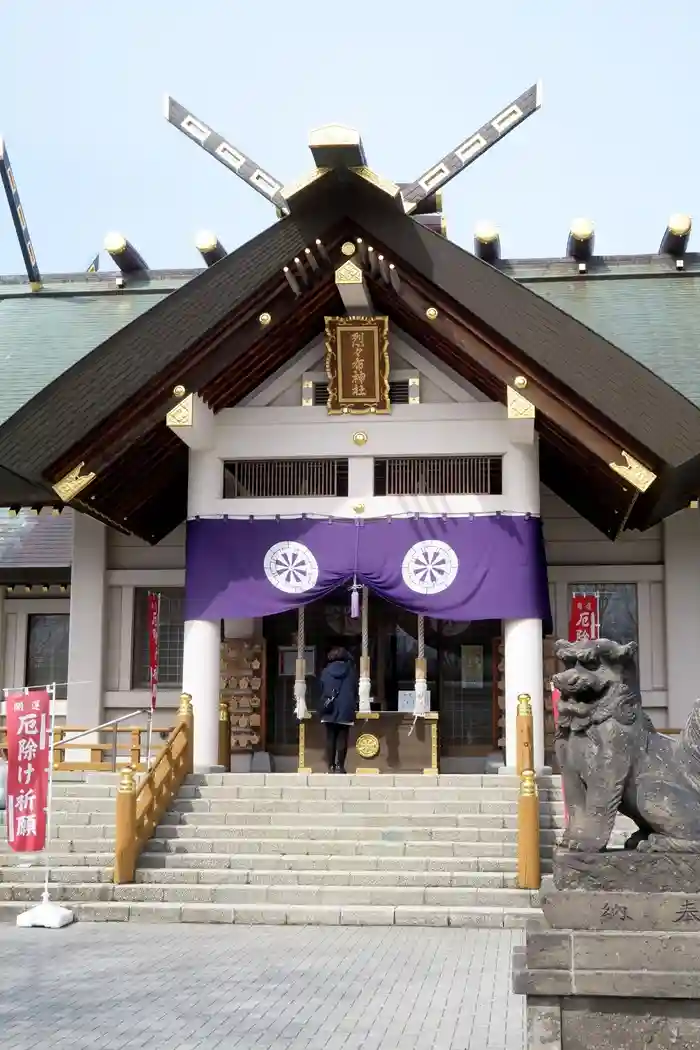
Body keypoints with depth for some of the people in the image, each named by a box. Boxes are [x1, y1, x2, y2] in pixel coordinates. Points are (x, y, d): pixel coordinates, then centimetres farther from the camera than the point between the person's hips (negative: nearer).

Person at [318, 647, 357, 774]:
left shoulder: (326, 672, 6)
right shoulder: (350, 671, 4)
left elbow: (321, 690, 12)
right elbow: (355, 691, 11)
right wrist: (353, 705, 25)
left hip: (330, 710, 1)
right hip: (346, 709, -1)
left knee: (330, 738, 3)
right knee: (342, 738, -1)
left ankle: (331, 766, -1)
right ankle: (339, 766, -6)